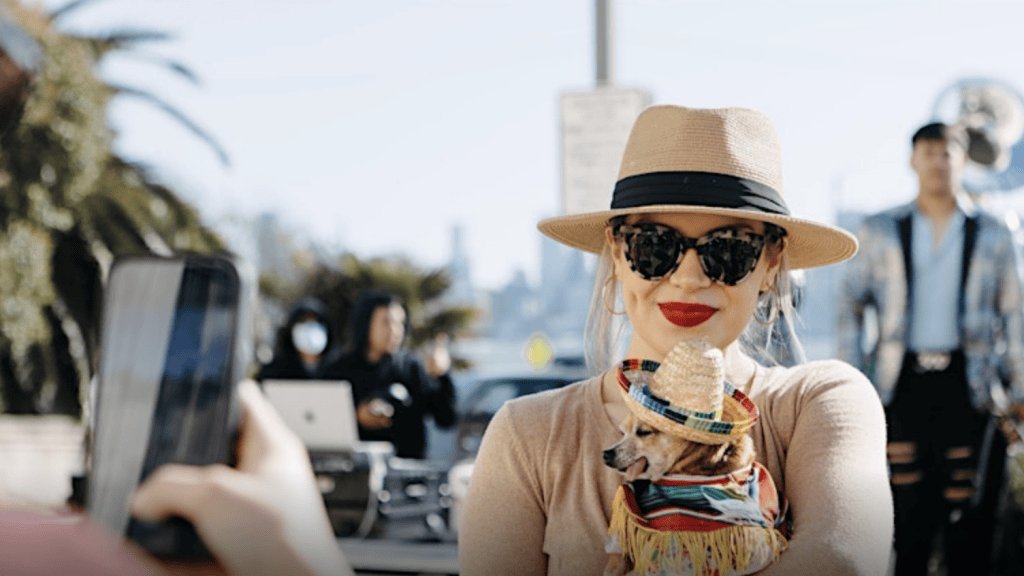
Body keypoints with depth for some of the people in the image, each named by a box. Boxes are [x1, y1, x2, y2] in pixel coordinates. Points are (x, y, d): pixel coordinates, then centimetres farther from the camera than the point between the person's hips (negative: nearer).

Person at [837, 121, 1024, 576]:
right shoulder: (881, 232, 10)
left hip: (968, 385, 0)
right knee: (906, 514, -1)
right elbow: (850, 306, 11)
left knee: (969, 512, -2)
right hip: (904, 385, 0)